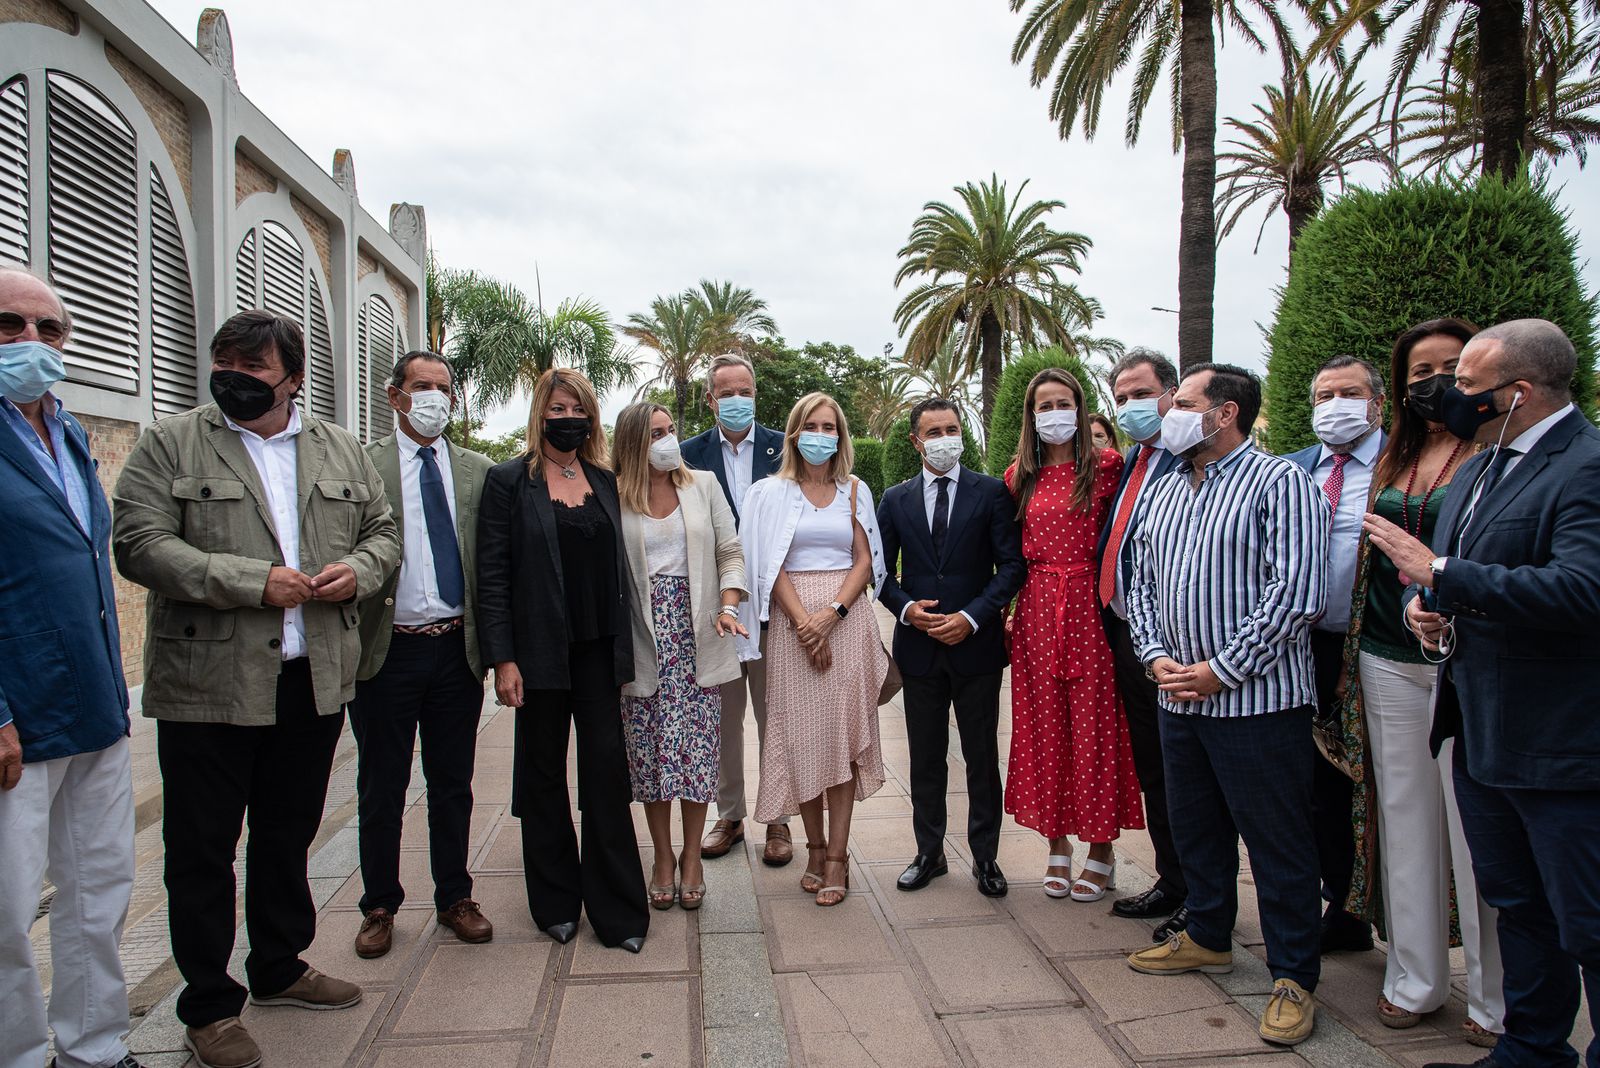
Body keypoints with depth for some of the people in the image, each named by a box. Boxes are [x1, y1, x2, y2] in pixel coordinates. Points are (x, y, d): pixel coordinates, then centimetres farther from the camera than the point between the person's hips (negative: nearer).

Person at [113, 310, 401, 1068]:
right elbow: (140, 544, -13)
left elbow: (383, 530, 14)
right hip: (207, 685, -3)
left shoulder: (340, 451, 9)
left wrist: (358, 570, -9)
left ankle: (280, 968, 37)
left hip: (314, 683, 4)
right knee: (203, 850, 7)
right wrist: (255, 582, -21)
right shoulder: (169, 445, -3)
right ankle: (209, 1005, 24)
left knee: (289, 836, 18)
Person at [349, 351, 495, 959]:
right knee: (381, 788, 11)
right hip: (388, 650, -2)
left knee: (453, 783, 13)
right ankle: (380, 907, 27)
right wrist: (350, 639, -13)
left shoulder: (477, 471, 7)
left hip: (457, 649, 2)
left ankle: (454, 898, 29)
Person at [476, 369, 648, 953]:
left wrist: (624, 651, 6)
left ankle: (618, 909, 10)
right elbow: (492, 575, -6)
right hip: (540, 651, -2)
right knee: (543, 773, 9)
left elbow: (618, 568, 11)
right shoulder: (508, 481, -1)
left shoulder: (606, 482, 10)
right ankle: (556, 902, 24)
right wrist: (502, 658, -12)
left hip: (599, 650, 3)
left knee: (608, 768, 0)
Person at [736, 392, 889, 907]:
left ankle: (837, 856, 4)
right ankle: (816, 848, 14)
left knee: (843, 733, -1)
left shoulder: (854, 490, 10)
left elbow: (865, 560, 5)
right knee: (800, 733, 1)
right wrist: (805, 622, -13)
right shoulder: (773, 492, 5)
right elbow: (773, 566, -2)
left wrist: (833, 612, -11)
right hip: (793, 620, -1)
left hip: (848, 617, 1)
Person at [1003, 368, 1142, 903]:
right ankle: (1058, 846, 21)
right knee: (1044, 724, 8)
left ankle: (1101, 853, 15)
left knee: (1095, 724, 1)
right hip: (1036, 611, 3)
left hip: (1090, 605, -3)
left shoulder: (1106, 466, 0)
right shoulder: (1019, 476, 10)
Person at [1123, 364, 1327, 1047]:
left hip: (1257, 701, -7)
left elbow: (1297, 592, -18)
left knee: (1278, 842, 3)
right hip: (1179, 699, 7)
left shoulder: (1279, 483, -9)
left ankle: (1294, 977, 19)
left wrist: (1222, 670, -17)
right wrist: (1156, 656, -1)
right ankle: (1207, 939, 38)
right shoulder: (1162, 493, 14)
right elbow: (1140, 585, 16)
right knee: (1195, 828, 19)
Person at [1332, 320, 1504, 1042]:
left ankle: (1497, 999, 16)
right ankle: (1416, 978, 25)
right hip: (1389, 663, 5)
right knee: (1405, 819, 11)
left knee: (1477, 826, 0)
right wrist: (1354, 653, 13)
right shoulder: (1394, 460, 14)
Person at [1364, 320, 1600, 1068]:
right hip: (1479, 731, 9)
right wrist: (1422, 606, 1)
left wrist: (1438, 573, -27)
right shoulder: (1477, 468, 13)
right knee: (1516, 906, 22)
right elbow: (1439, 575, 23)